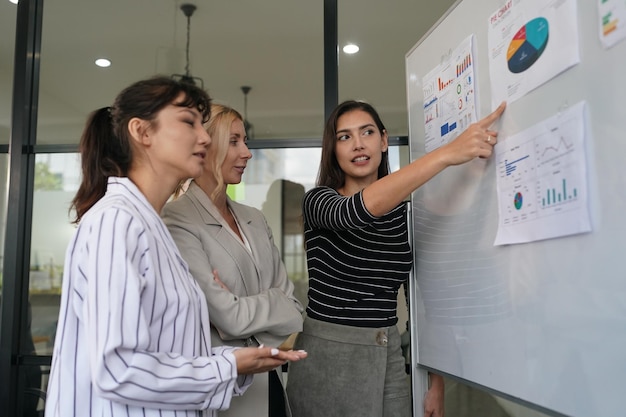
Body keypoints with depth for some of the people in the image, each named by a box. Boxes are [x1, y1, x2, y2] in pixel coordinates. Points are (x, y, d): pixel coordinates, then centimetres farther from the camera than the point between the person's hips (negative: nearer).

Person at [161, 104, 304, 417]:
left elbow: (292, 306, 3)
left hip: (271, 380, 7)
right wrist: (274, 302, -4)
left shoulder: (255, 219, 6)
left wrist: (246, 309, -14)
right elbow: (230, 318, -20)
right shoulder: (178, 222, -15)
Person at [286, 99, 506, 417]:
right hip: (327, 358, -3)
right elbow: (359, 209, -32)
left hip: (389, 360, 3)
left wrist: (436, 384, 0)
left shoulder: (407, 213, 3)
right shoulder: (318, 201, -8)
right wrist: (448, 153, -39)